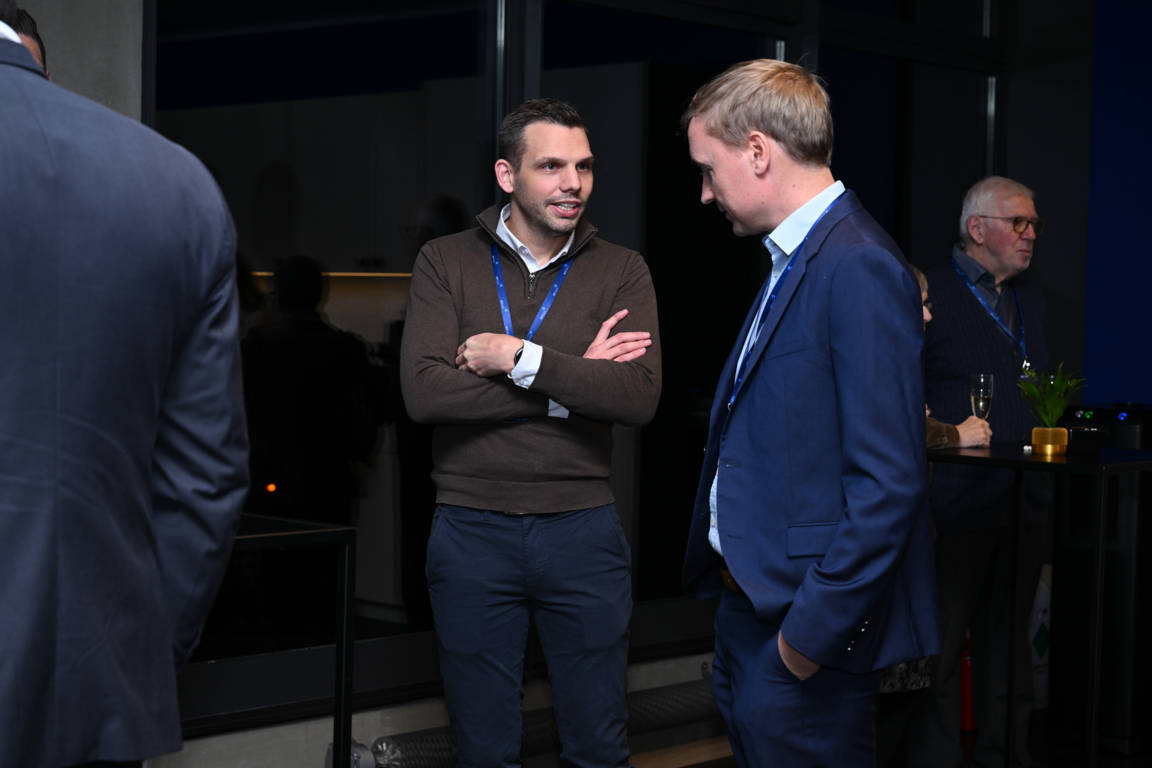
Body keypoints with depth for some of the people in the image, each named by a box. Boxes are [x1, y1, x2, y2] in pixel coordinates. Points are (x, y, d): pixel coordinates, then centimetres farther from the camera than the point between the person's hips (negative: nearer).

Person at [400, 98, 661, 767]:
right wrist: (575, 379, -13)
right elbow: (424, 392, -14)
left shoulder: (621, 271, 2)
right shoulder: (446, 263, 1)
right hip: (473, 529, 0)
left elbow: (640, 397, -12)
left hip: (583, 530, 1)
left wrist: (520, 357, -16)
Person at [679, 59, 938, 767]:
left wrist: (812, 630, -20)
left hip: (806, 628, -9)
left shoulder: (859, 269, -19)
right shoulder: (794, 261, 13)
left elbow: (888, 483, -23)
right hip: (751, 609, 10)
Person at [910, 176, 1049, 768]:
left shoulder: (1028, 300, 17)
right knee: (942, 642, 0)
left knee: (1008, 642, 14)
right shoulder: (929, 294, -6)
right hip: (957, 502, -7)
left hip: (1020, 504, 7)